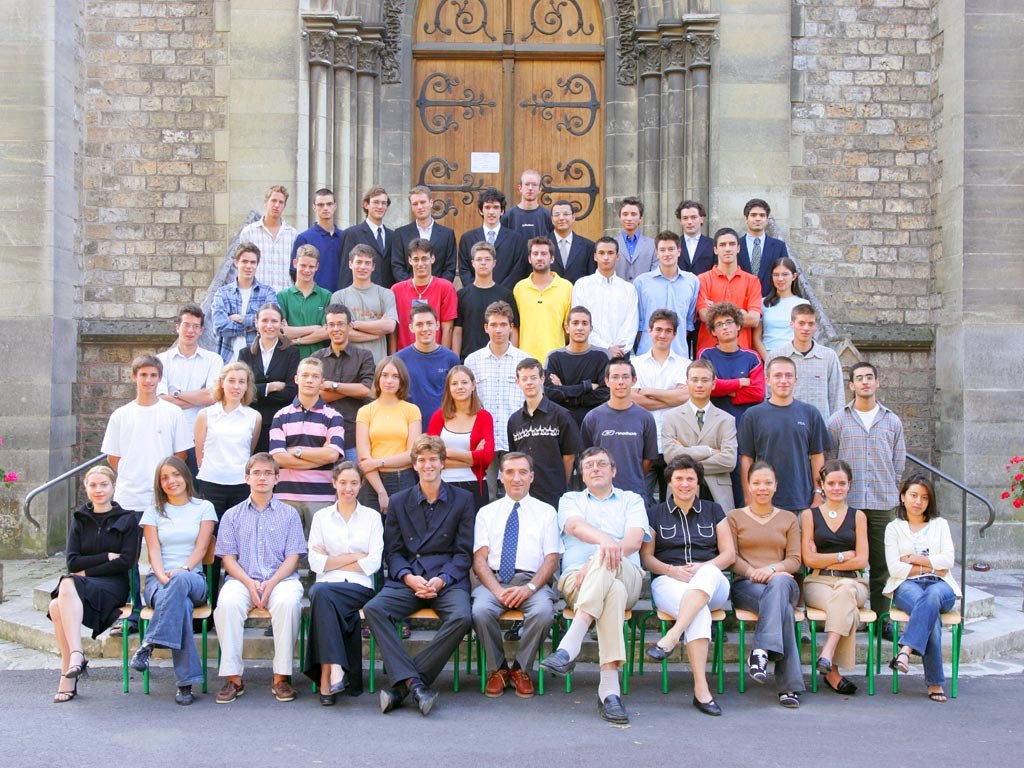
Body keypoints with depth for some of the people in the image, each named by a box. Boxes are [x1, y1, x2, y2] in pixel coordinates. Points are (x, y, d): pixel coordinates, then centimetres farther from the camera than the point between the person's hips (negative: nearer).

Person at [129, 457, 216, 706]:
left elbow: (201, 547, 1)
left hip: (193, 578, -1)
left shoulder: (204, 508, 14)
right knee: (181, 605, -38)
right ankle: (186, 681, -41)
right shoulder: (154, 512, 17)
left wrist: (182, 570, -18)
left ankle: (149, 644, -41)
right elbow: (154, 551, 4)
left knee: (180, 581, -42)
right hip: (159, 579, 1)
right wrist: (163, 576, -18)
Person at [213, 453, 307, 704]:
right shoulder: (232, 516, 16)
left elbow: (292, 558, 6)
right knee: (227, 603, -33)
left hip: (280, 578, -1)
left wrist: (271, 583, -13)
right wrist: (250, 583, -11)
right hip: (242, 579, 1)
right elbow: (228, 558, 8)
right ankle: (233, 677, -26)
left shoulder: (289, 514, 14)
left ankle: (281, 677, -28)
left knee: (288, 601, -36)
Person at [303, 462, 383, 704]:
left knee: (322, 593, -34)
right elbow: (315, 563, 5)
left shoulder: (372, 517, 13)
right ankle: (335, 668, -41)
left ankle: (326, 674, -39)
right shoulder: (321, 517, 16)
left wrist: (333, 561, 0)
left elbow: (373, 563, 1)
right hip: (326, 586, 1)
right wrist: (354, 557, -1)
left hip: (359, 587, -1)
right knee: (320, 592, -37)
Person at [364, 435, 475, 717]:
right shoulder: (399, 502, 15)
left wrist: (441, 579, -13)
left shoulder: (462, 500, 10)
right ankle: (415, 682, -33)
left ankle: (402, 683, -27)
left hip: (447, 580, -1)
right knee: (374, 609, -29)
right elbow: (392, 551, 10)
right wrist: (409, 577, -11)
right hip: (407, 580, 2)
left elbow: (464, 552, 5)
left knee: (462, 617, -33)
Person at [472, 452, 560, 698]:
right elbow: (479, 560, 6)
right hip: (493, 580, 1)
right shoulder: (486, 512, 16)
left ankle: (521, 670, -9)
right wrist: (497, 590, -13)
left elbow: (551, 560, 5)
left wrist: (529, 588, -14)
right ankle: (497, 669, -7)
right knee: (481, 610, -33)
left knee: (543, 612, -34)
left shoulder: (546, 511, 14)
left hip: (532, 581, -1)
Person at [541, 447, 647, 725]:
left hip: (628, 578, 0)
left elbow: (636, 538, 3)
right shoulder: (570, 500, 24)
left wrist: (606, 554, -17)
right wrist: (604, 539, -28)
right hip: (577, 579, 0)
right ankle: (609, 689, -49)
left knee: (605, 560, -38)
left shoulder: (631, 500, 24)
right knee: (613, 591, -39)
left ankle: (569, 647, -50)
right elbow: (576, 526, -2)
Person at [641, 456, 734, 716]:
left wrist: (703, 567, -9)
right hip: (669, 581, -1)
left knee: (709, 573, -40)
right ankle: (701, 689, -45)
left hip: (712, 584, 1)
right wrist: (671, 570, -10)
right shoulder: (656, 514, 17)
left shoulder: (713, 511, 19)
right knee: (700, 613, -37)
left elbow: (729, 554, 11)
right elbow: (646, 557, 10)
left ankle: (673, 635, -50)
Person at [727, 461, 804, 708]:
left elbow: (794, 560, 9)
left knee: (779, 583, -41)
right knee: (783, 608, -37)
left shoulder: (788, 519, 21)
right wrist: (754, 572, -16)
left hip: (783, 582, 1)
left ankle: (761, 652, -50)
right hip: (746, 586, -1)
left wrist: (771, 569, -14)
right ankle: (790, 685, -43)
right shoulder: (735, 517, 17)